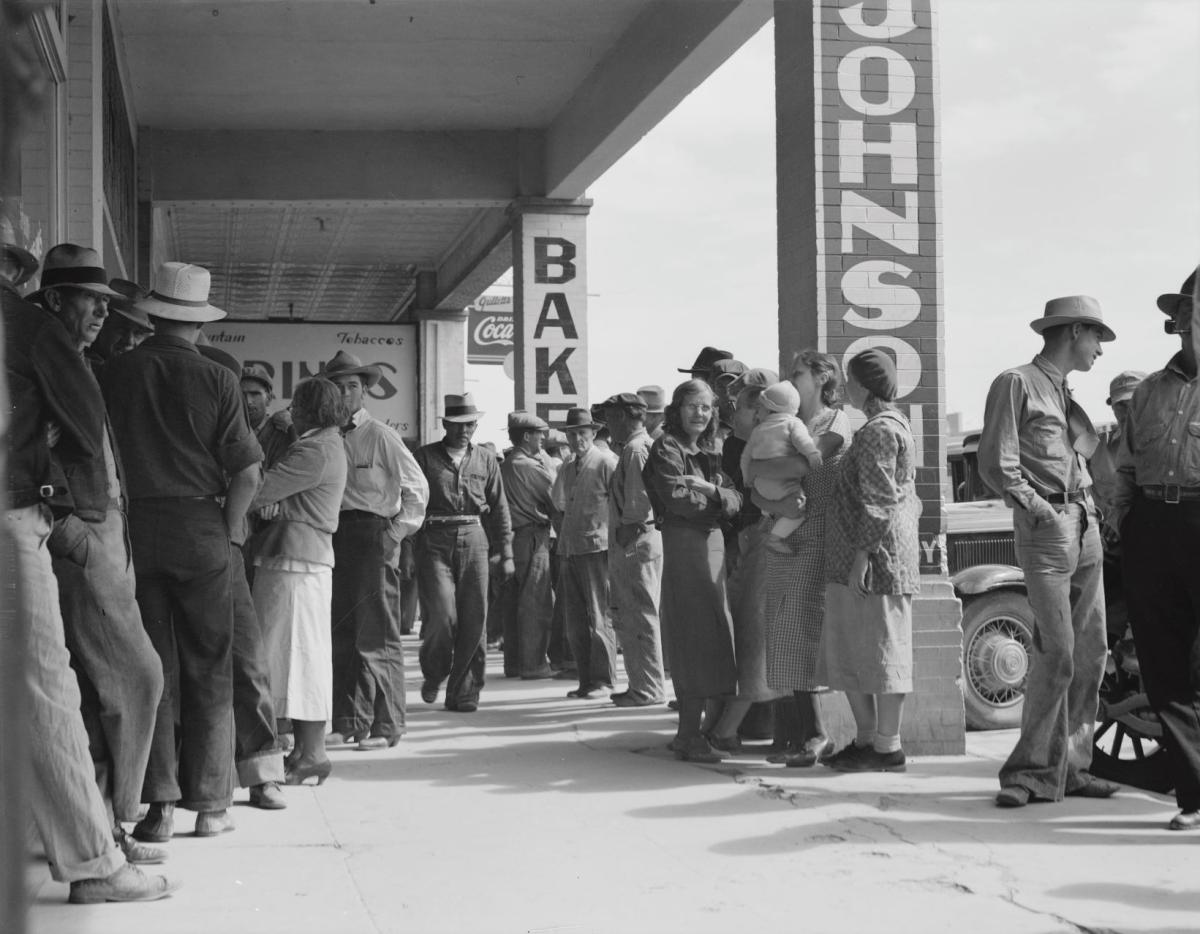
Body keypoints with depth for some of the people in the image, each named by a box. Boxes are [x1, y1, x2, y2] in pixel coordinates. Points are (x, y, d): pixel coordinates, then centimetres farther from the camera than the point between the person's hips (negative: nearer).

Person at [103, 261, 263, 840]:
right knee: (208, 672, 7)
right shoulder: (215, 380, -5)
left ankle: (158, 805, 4)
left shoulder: (115, 374, 0)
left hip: (134, 527, 2)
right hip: (201, 528, -1)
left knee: (151, 668, 6)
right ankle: (209, 803, 10)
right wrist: (229, 530, 4)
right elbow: (248, 472, -8)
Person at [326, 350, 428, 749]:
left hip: (373, 533, -5)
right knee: (340, 631, 7)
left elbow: (417, 487, -1)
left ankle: (385, 725, -3)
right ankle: (347, 720, 15)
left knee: (376, 635, -7)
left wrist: (396, 533, -5)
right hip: (335, 534, 5)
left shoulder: (381, 436, -3)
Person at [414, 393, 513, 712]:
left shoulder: (485, 461, 13)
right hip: (435, 542, -3)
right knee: (442, 616, -11)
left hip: (474, 541, 3)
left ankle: (463, 692, 8)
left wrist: (506, 553, 9)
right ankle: (433, 676, 16)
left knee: (474, 620, 0)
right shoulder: (425, 457, 5)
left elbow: (499, 509, 14)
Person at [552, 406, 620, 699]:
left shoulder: (606, 463, -5)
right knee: (575, 622, 8)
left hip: (597, 548, -7)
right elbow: (558, 504, 20)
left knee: (599, 618, -5)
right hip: (570, 550, 7)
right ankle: (585, 680, 14)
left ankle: (603, 681, -1)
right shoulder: (567, 469, 18)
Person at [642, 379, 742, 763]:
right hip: (684, 547, -8)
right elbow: (679, 501, -17)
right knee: (696, 637, -10)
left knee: (706, 641, 9)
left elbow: (734, 500, 6)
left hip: (712, 545, 8)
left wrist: (711, 490, -13)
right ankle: (690, 737, -6)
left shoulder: (708, 453, 19)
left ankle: (689, 731, 16)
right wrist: (719, 499, -4)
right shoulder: (666, 450, -4)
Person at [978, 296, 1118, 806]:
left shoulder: (1067, 395, 22)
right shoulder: (1016, 384, -2)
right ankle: (1034, 770, -5)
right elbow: (996, 465, -10)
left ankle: (1068, 765, 12)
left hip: (1086, 529, 8)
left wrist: (1090, 510, 11)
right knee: (1057, 652, -12)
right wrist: (1041, 510, -14)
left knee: (1091, 651, 5)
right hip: (1045, 529, -8)